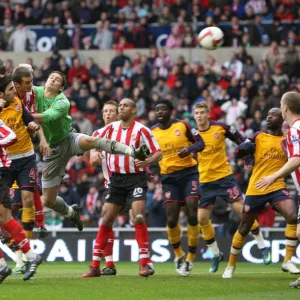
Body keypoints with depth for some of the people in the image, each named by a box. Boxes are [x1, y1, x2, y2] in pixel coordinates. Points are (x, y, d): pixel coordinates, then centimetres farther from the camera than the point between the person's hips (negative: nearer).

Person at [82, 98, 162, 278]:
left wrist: (146, 162, -28)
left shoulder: (141, 130, -8)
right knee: (106, 219, 3)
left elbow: (158, 153, -8)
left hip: (136, 178, -4)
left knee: (138, 217, -18)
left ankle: (146, 262, -11)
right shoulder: (111, 128, 5)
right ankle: (95, 265, 7)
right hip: (116, 179, 5)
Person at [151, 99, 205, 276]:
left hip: (189, 173, -2)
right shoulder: (152, 132, 5)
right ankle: (178, 254, 21)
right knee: (171, 220, -5)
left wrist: (189, 149, -20)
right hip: (169, 177, 2)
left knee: (192, 216, -12)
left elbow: (200, 143, 0)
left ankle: (190, 258, 0)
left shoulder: (182, 126, -1)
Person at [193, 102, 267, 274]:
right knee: (202, 219, -1)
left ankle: (263, 247, 4)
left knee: (242, 209, -9)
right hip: (205, 181, 2)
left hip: (224, 176, -2)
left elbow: (242, 142, 2)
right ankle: (216, 255, 18)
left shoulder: (220, 128, -7)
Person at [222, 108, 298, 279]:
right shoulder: (259, 137, 4)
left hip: (277, 187, 0)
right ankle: (231, 266, 28)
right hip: (255, 189, 0)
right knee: (244, 228, 9)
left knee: (293, 216, -26)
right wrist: (244, 148, -20)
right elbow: (238, 154, 3)